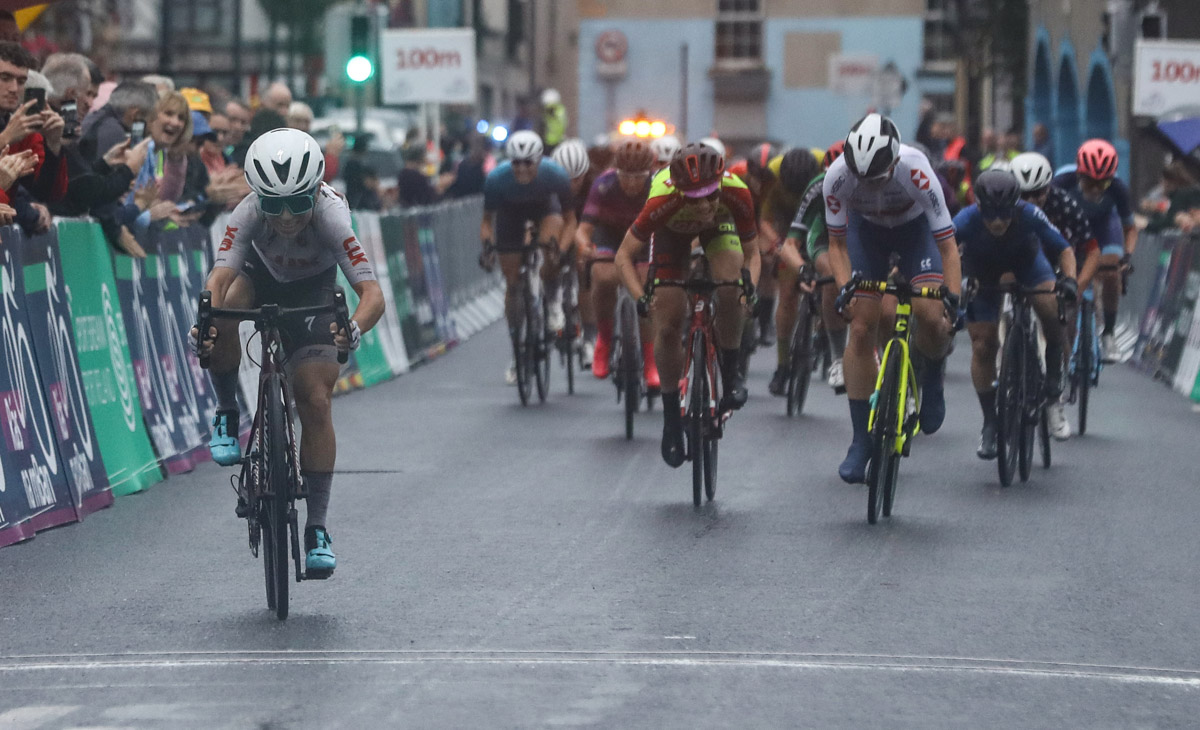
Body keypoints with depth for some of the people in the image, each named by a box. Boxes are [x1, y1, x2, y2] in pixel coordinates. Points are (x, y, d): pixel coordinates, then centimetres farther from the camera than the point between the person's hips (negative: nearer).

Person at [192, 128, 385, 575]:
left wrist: (355, 328, -64)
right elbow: (219, 277, -44)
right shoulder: (248, 214, -34)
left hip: (312, 295, -1)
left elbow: (373, 293, -43)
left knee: (315, 401, -15)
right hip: (261, 277, 1)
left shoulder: (331, 217, -37)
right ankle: (227, 413, -11)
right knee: (224, 310, -35)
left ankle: (317, 527, -6)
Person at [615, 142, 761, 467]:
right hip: (673, 230, 0)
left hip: (719, 226, 0)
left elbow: (751, 252, -21)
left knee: (731, 287, -31)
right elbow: (625, 256, -29)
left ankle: (731, 371, -9)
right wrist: (641, 298, -43)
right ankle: (671, 414, 12)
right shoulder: (664, 202, -42)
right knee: (668, 325, -7)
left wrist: (750, 285, -40)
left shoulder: (736, 194, -38)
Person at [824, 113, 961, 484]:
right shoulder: (837, 175, -33)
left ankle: (931, 376, 13)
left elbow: (947, 244, -32)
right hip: (866, 228, 2)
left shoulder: (915, 171, -39)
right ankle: (861, 440, 0)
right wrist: (845, 287, -33)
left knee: (930, 315, -23)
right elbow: (837, 243, -17)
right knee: (861, 328, -8)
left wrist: (953, 299, -41)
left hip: (914, 226, -2)